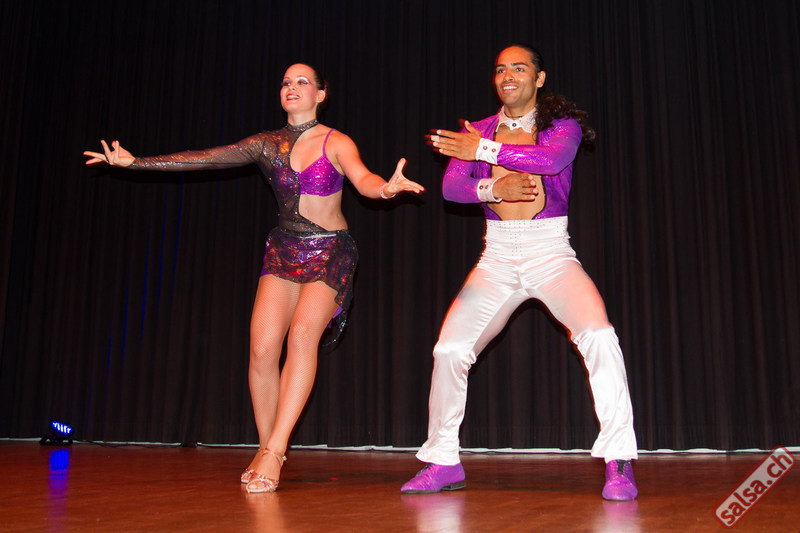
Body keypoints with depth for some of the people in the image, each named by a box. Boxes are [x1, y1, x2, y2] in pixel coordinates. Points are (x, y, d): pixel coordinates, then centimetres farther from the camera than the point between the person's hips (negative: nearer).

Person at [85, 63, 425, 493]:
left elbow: (362, 178, -26)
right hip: (284, 249, 4)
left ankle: (274, 452, -21)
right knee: (262, 347, -11)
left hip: (329, 252, -3)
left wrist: (386, 188, -50)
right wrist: (135, 162, 1)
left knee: (302, 335, -25)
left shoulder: (336, 143, -6)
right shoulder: (267, 145, 5)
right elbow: (203, 159, 4)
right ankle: (265, 450, 5)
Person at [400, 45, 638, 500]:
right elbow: (450, 185, -2)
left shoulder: (563, 124, 4)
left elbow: (553, 158, -19)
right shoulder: (479, 131, 11)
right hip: (498, 257, 3)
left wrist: (485, 150, -17)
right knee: (449, 348, -6)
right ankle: (443, 462, 12)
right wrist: (494, 188, -20)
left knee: (599, 335, -26)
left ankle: (619, 464, -15)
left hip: (551, 252, -3)